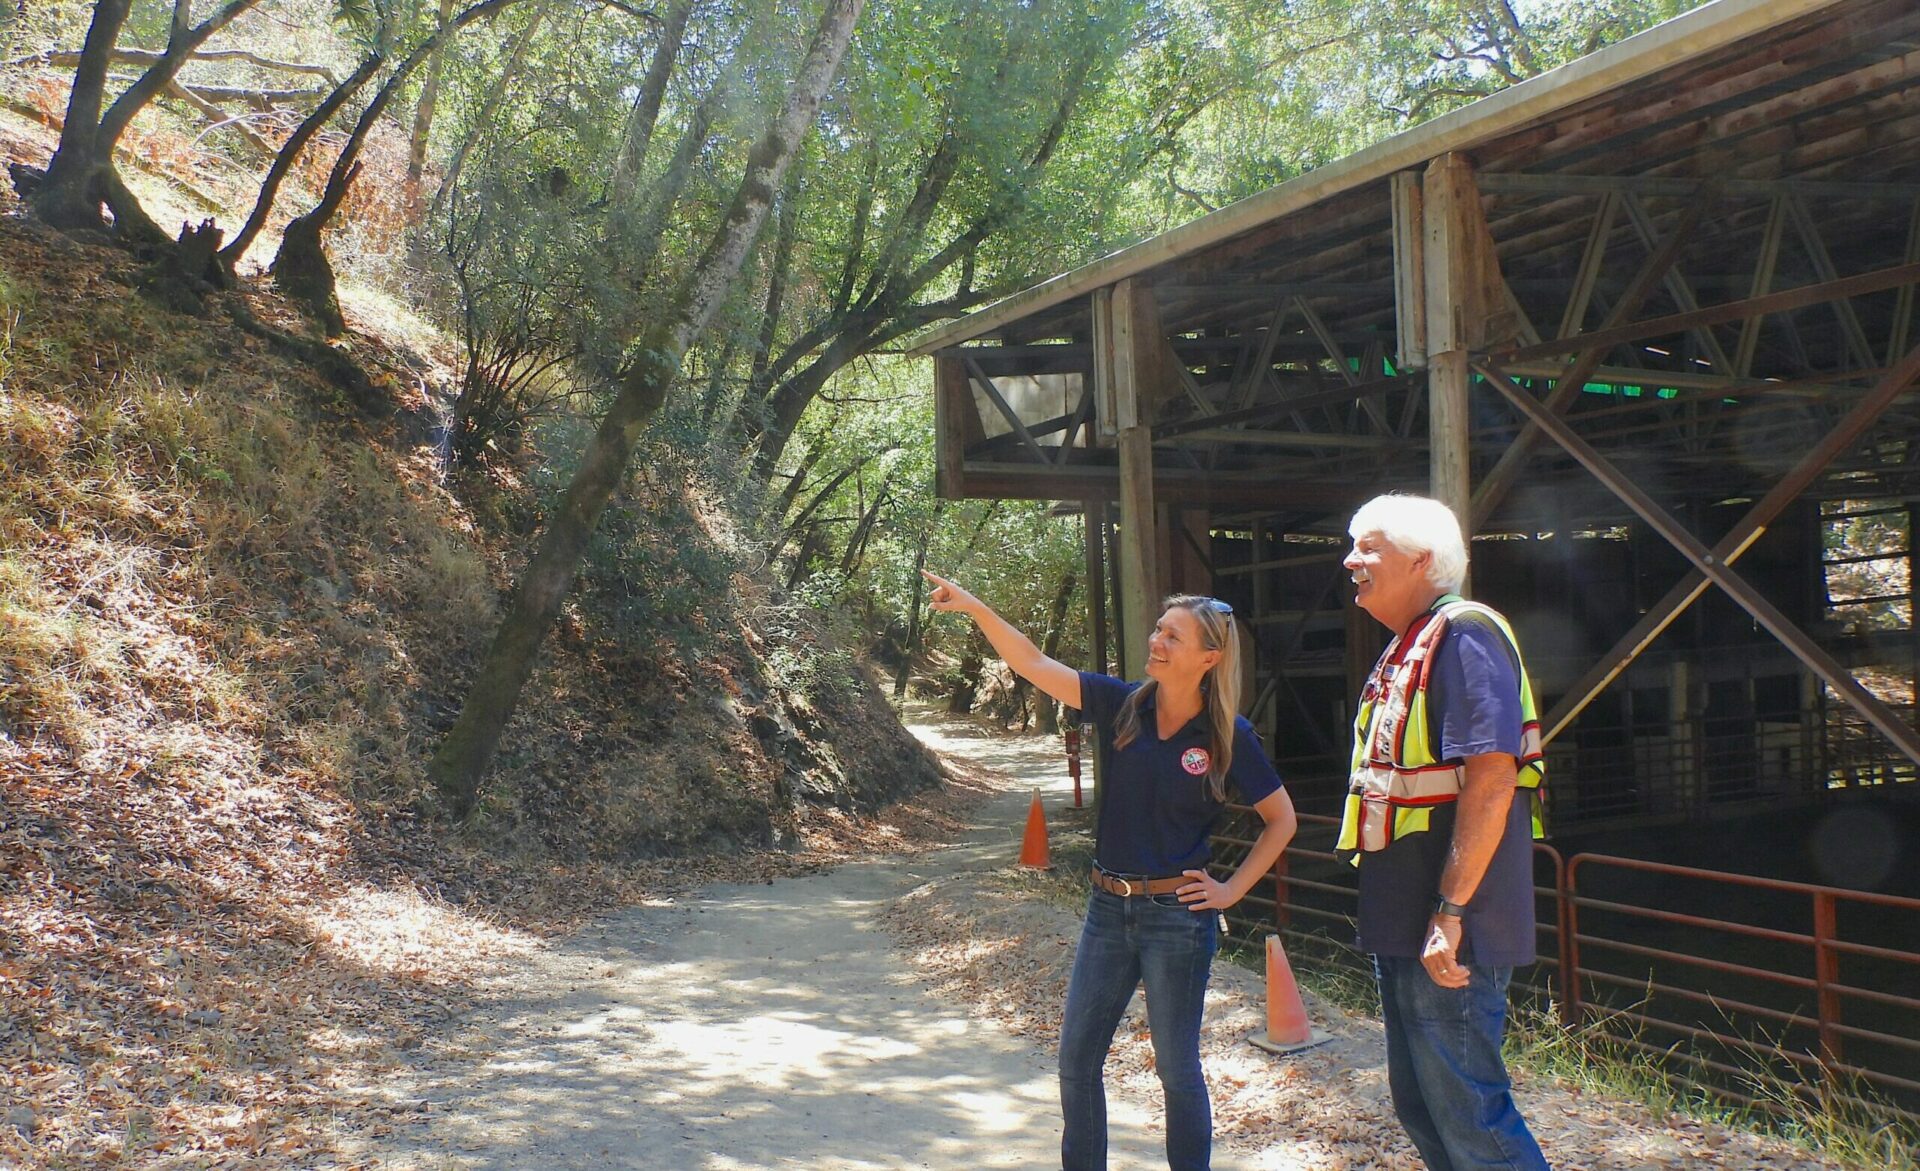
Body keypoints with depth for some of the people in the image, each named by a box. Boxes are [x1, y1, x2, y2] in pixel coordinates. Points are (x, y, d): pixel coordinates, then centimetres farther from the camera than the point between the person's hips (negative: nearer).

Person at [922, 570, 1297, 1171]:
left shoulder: (1227, 736, -9)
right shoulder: (1125, 706, -2)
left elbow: (1281, 818, 2)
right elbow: (1033, 664, -8)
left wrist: (1233, 888, -3)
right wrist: (974, 607, -17)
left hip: (1176, 916, -4)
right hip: (1108, 907, 4)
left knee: (1176, 1066, 8)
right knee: (1077, 1058, 11)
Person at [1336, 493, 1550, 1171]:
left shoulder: (1463, 636, -15)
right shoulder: (1407, 650, 16)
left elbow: (1491, 777, -25)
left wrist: (1449, 912, -26)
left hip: (1445, 936, -10)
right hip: (1401, 925, 10)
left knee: (1467, 1113, -2)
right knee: (1419, 1104, 18)